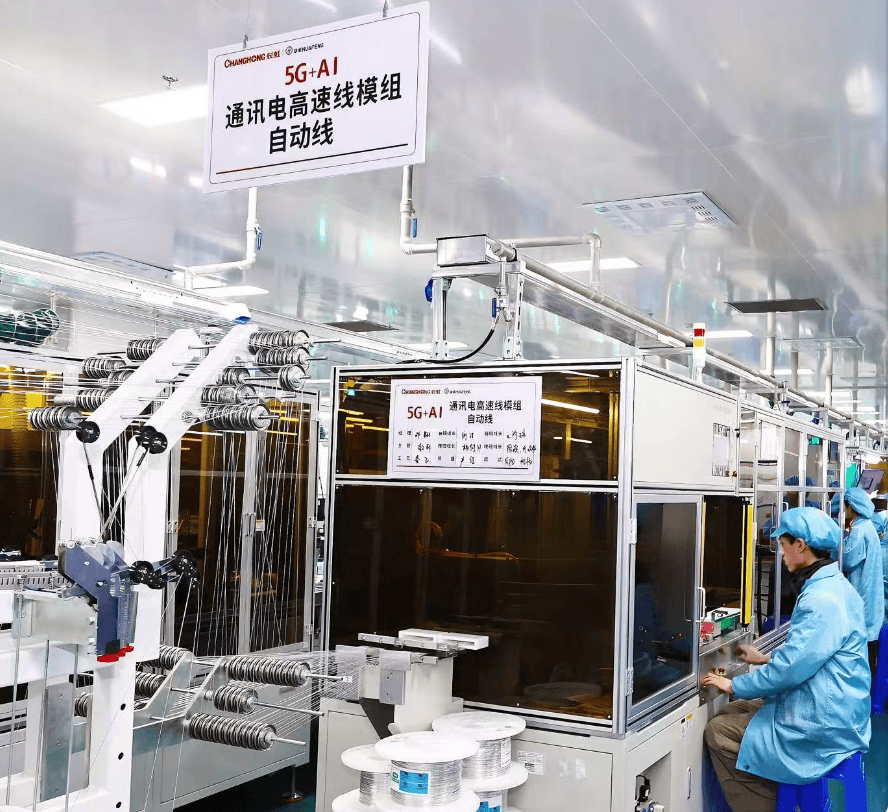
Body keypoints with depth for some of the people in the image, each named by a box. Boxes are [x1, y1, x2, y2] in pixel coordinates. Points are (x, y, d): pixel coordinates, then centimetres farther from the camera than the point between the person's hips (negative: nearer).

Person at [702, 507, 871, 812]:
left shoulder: (822, 601, -25)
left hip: (823, 729, -10)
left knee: (718, 733, -7)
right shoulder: (834, 586, 8)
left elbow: (790, 669, -26)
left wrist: (735, 685, -13)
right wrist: (768, 658, 25)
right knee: (734, 712, 16)